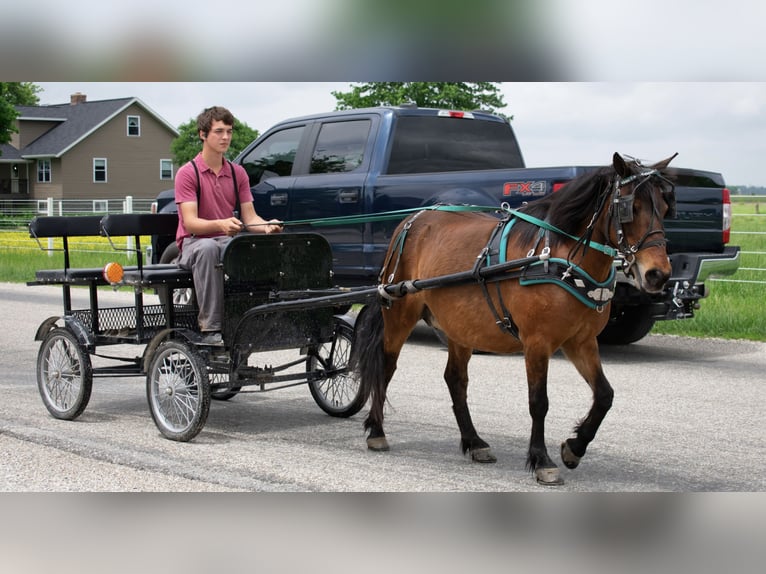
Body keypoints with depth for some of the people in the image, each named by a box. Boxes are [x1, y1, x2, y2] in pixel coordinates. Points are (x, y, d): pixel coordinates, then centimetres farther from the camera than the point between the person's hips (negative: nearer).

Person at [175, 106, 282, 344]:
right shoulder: (188, 173, -5)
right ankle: (210, 327, -40)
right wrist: (220, 224, -35)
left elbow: (250, 217, 6)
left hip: (228, 241, 4)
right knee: (208, 249, -41)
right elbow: (190, 222, -15)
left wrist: (267, 226, -18)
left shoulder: (238, 173, 12)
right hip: (194, 242, -4)